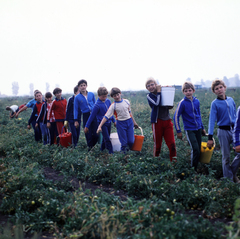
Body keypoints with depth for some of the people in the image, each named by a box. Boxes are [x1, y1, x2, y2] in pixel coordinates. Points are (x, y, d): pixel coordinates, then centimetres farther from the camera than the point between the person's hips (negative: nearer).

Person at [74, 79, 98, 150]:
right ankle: (90, 147, 19)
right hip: (86, 116, -1)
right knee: (88, 134, 1)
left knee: (96, 134, -1)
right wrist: (76, 120, 3)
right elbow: (76, 109, 5)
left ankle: (92, 145, 23)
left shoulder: (91, 94, 5)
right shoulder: (77, 97, 1)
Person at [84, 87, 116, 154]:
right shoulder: (97, 105, -19)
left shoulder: (108, 101, -1)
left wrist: (114, 121, 21)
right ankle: (111, 152, -2)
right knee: (107, 139, -8)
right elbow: (92, 116, -11)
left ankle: (102, 149, 32)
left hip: (109, 122, 6)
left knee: (105, 138, 15)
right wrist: (87, 126, -7)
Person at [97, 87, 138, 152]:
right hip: (120, 123, -3)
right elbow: (106, 117, -15)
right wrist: (100, 126, -25)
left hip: (129, 122, 3)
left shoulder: (126, 101, 2)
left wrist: (134, 122, 20)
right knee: (124, 142, -2)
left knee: (131, 141, 0)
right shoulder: (113, 106, -10)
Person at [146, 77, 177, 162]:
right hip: (157, 121, -3)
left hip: (167, 121, 3)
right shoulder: (149, 96, -1)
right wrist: (158, 92, -10)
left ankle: (174, 160, 6)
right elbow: (157, 103, -21)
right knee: (157, 143, 6)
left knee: (171, 143, -2)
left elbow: (170, 106, 10)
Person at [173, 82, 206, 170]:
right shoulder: (182, 103, -10)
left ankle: (196, 168, 19)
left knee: (198, 150, 6)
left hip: (198, 129, 5)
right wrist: (178, 131, -7)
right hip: (189, 129, -5)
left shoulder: (197, 101, 5)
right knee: (195, 149, -15)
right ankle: (193, 169, -2)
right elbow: (176, 117, -7)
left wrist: (202, 128, 21)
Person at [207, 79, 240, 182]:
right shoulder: (215, 103, -5)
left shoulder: (231, 100, 6)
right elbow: (212, 120, -8)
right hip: (223, 131, -3)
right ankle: (229, 178, 17)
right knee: (226, 157, 4)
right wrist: (210, 137, -14)